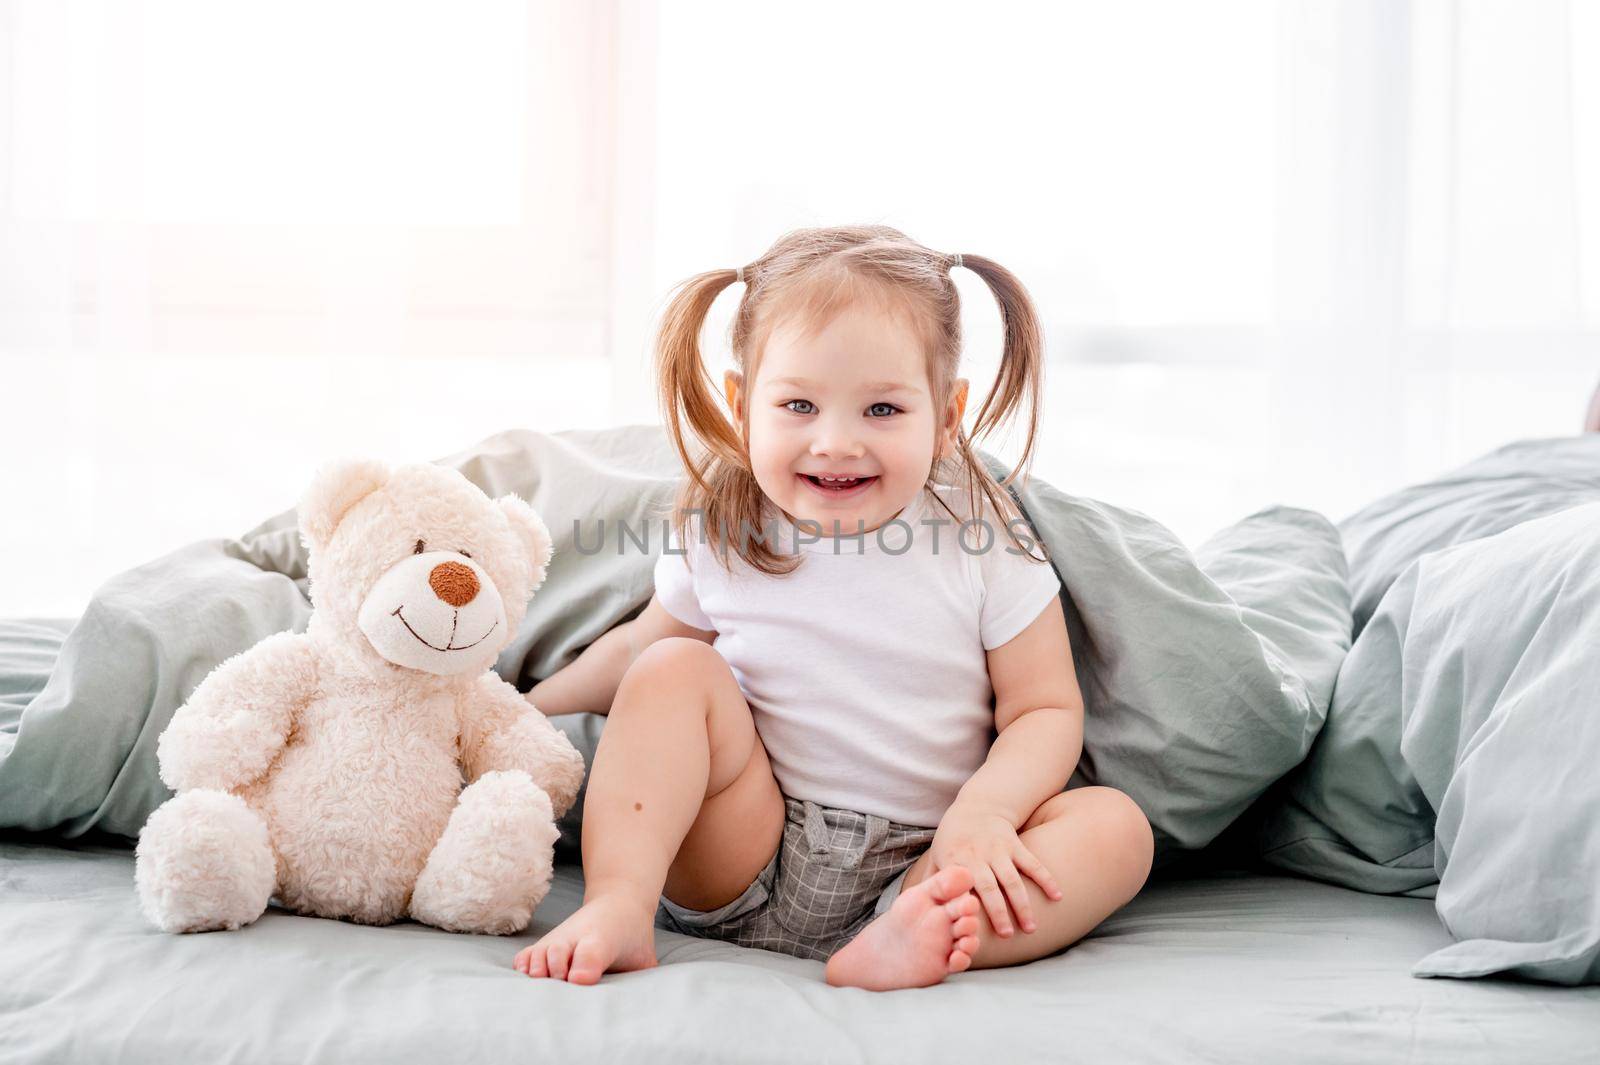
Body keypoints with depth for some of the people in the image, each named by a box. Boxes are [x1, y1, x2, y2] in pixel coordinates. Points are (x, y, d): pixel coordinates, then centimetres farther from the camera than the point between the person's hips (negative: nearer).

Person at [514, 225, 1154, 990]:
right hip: (747, 865, 1)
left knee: (1115, 826, -24)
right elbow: (635, 647, 19)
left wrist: (981, 815, -24)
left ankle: (906, 943, -49)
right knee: (674, 670, -15)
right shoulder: (721, 539, 0)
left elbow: (1045, 711, -6)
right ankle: (618, 906, -29)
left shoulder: (983, 541, -5)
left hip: (921, 869, -1)